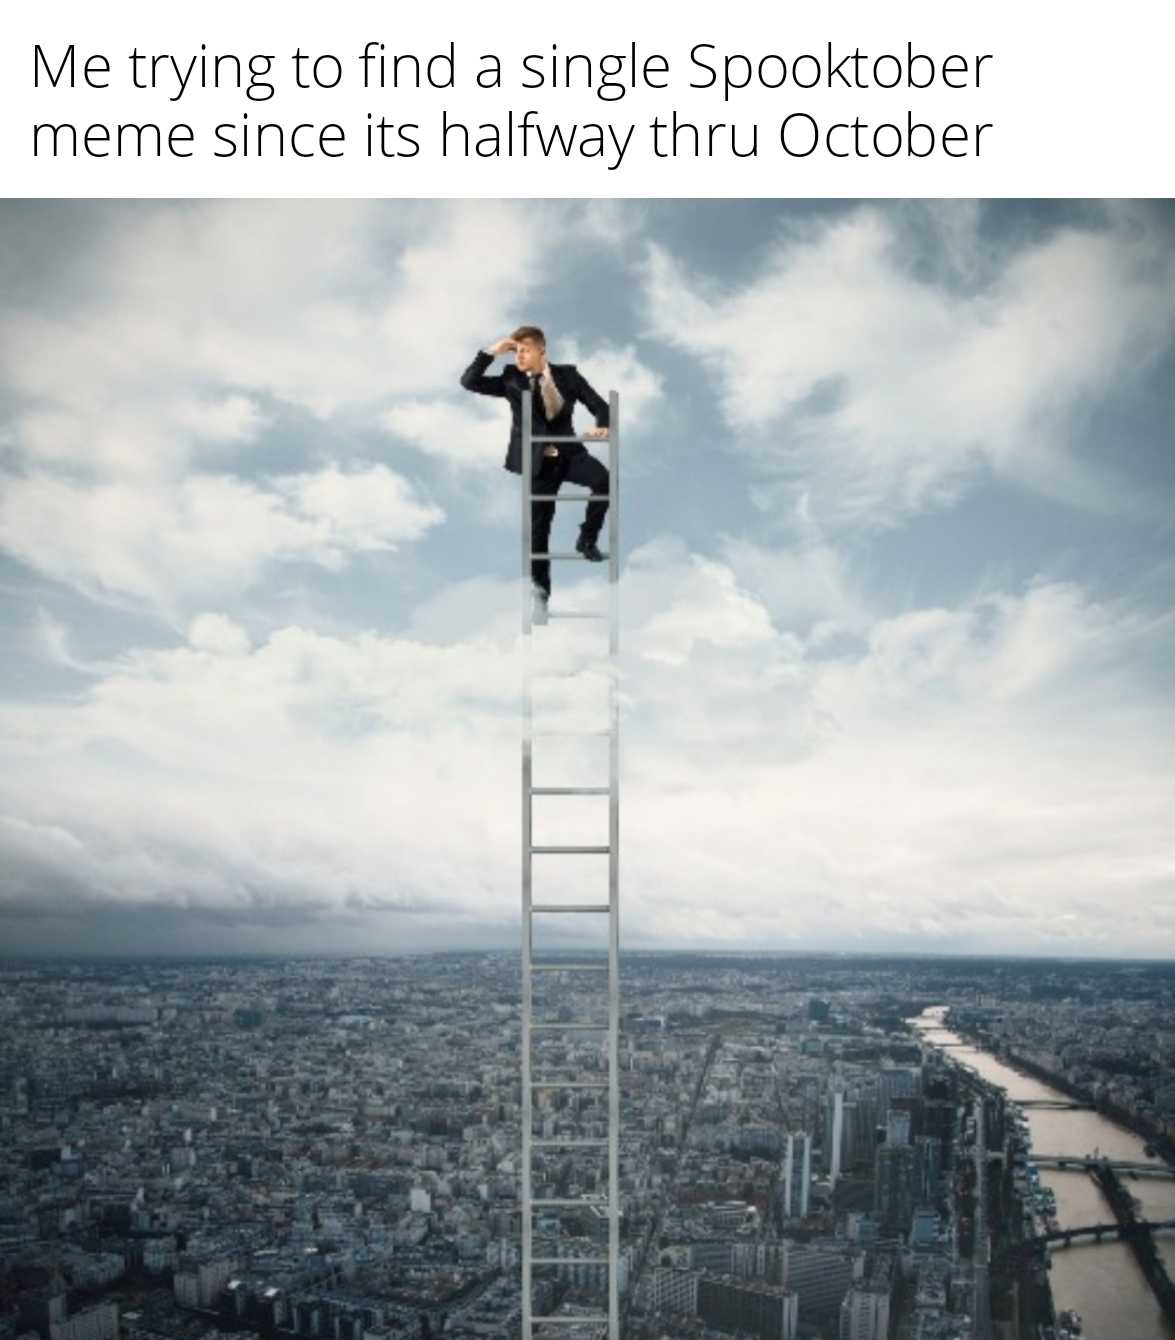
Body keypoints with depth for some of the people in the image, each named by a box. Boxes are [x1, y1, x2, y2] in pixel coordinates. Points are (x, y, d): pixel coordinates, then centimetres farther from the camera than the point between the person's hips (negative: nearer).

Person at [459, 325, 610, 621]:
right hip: (538, 461, 0)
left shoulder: (567, 374, 2)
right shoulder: (511, 379, 3)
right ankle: (540, 590, 17)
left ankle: (587, 539, -7)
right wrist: (491, 351, -10)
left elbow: (599, 405, -1)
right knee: (538, 527, 2)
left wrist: (602, 426, -22)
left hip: (569, 452, 0)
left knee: (604, 479, -29)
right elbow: (468, 382, -2)